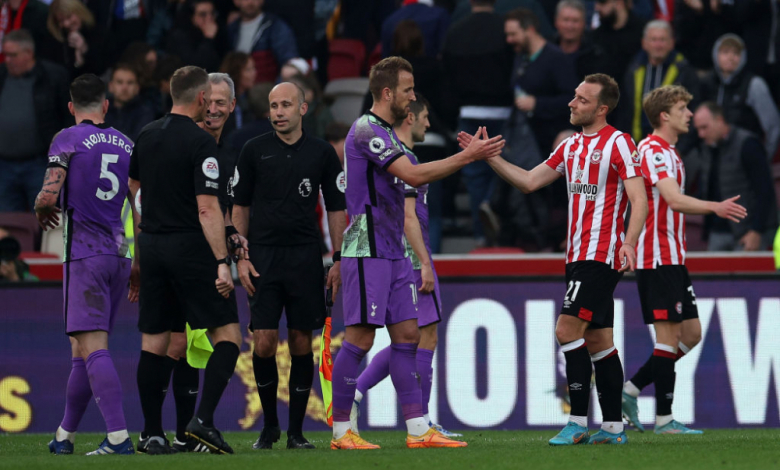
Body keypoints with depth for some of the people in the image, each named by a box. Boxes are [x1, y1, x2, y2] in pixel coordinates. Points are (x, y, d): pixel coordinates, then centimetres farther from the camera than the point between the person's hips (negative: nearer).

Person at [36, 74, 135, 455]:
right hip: (119, 254, 6)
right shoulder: (126, 144, 12)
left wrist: (41, 210, 9)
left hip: (84, 256, -6)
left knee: (94, 348, -10)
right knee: (82, 349, 15)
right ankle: (65, 435, 23)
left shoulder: (67, 140, -5)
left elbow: (49, 196, -15)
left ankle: (119, 437, -21)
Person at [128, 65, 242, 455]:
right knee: (228, 334, -1)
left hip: (151, 247, 7)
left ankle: (151, 434, 7)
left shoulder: (147, 136, 10)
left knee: (154, 341, 8)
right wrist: (222, 262, -18)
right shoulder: (200, 143, -12)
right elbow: (207, 208, -18)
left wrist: (137, 258, 22)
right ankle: (203, 419, -14)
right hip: (191, 248, -7)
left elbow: (132, 193, 15)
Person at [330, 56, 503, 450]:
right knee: (360, 337, -8)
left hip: (393, 252, 10)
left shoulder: (386, 133, 18)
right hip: (368, 252, -10)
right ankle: (341, 431, -2)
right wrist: (467, 156, -17)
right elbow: (414, 175, -21)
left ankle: (418, 430, 5)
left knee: (407, 335, 5)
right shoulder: (366, 130, -14)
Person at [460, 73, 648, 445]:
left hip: (601, 255, -8)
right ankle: (613, 426, 10)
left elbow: (639, 200, -14)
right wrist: (489, 156, 9)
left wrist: (629, 243, -27)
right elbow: (529, 181, 19)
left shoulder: (618, 143, -8)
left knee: (567, 329, -16)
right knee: (597, 340, 8)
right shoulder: (571, 146, 16)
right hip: (578, 256, 8)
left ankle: (578, 423, -15)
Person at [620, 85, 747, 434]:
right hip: (658, 258, -10)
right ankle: (663, 419, -6)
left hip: (672, 258, 10)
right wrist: (715, 208, -35)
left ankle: (630, 390, 13)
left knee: (691, 333, 9)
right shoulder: (653, 150, -13)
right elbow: (674, 200, -26)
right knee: (670, 333, -9)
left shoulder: (668, 152, 19)